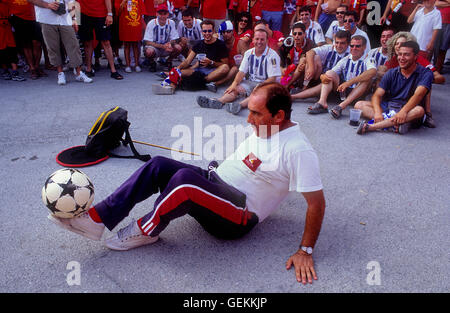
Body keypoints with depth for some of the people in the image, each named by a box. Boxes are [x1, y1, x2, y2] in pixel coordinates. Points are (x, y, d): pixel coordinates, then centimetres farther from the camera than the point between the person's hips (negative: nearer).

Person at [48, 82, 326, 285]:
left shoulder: (298, 150, -18)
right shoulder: (262, 127, 8)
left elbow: (317, 202, -17)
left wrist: (305, 251, -19)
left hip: (238, 217, -8)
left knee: (184, 178, -34)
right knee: (159, 165, -10)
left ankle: (146, 231, -7)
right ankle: (97, 218, -12)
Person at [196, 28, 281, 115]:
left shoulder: (272, 55, -10)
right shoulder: (248, 53, 7)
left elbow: (272, 78, -14)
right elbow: (242, 72, 3)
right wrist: (234, 84, -15)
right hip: (251, 82, 5)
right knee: (236, 89, -20)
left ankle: (240, 105, -61)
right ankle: (218, 102, -45)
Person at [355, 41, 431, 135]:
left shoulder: (425, 73, -3)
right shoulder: (391, 73, 7)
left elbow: (418, 95, -22)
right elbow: (377, 95, -4)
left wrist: (403, 111, -41)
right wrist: (378, 112, -26)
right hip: (387, 107, 3)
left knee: (419, 110, -38)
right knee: (359, 105, -16)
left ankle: (370, 126, -45)